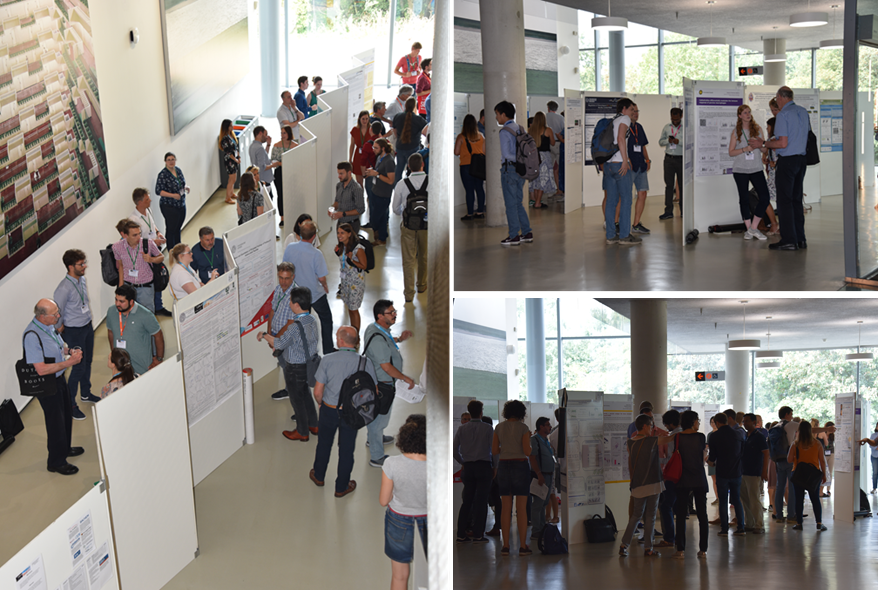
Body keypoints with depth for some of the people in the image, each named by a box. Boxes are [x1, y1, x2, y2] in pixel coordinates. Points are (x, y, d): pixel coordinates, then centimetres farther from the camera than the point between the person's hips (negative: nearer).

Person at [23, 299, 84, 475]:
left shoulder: (48, 325, -2)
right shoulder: (32, 336, -31)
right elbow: (41, 369, -32)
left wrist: (70, 350, -2)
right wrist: (69, 362, -30)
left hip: (59, 378, 9)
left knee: (66, 416, 25)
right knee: (56, 422, 4)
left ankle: (65, 448, 47)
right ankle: (56, 462, 20)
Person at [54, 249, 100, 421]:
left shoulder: (82, 279, -2)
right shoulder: (64, 289, -29)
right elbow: (57, 313, -21)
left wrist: (89, 318, 16)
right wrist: (60, 329, -7)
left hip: (87, 325, 8)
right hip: (74, 331, -8)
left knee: (87, 362, 21)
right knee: (79, 367, -1)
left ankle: (86, 394, 41)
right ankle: (70, 404, 12)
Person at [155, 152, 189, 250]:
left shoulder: (178, 170, 6)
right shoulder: (163, 174, -17)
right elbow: (158, 191, -19)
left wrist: (185, 188, -2)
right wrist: (173, 195, -26)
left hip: (181, 205, 7)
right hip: (169, 206, -7)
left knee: (178, 228, 18)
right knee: (171, 230, -1)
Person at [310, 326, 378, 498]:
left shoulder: (327, 360, -18)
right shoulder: (365, 362, -16)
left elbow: (318, 391, -13)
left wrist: (321, 403, 9)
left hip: (329, 411, 0)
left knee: (324, 444, 24)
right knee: (346, 449, 16)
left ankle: (318, 476, 45)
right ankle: (342, 487, 29)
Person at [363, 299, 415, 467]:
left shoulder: (374, 328, -2)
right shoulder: (377, 339, -34)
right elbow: (387, 367, -31)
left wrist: (399, 339, 6)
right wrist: (406, 378, -19)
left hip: (373, 379, 10)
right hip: (382, 386, -10)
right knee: (380, 417, 6)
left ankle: (373, 439, 55)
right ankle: (377, 457, 20)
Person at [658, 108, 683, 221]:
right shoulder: (667, 127, 11)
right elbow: (660, 142, 12)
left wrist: (679, 142, -21)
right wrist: (668, 140, -7)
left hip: (681, 159, -3)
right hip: (669, 159, 3)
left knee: (682, 185, 4)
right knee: (669, 185, 1)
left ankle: (683, 211, 13)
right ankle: (668, 211, 3)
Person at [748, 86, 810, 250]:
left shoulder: (783, 115, -13)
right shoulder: (803, 112, 10)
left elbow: (783, 143, -17)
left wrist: (762, 144, -7)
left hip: (787, 161, -8)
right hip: (801, 159, 8)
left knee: (784, 200, -4)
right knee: (797, 199, 13)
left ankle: (789, 240, -7)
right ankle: (800, 239, 12)